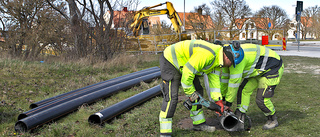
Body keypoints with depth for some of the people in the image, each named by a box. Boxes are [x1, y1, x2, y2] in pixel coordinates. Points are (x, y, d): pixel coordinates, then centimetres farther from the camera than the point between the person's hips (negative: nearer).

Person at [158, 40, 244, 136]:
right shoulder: (207, 54, -32)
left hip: (185, 62, 10)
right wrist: (190, 93, -17)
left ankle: (199, 123, 22)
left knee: (198, 91, 11)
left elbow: (214, 80, 6)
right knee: (171, 97, -17)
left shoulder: (217, 58, 1)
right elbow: (188, 72, -30)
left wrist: (218, 100, 3)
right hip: (170, 61, -10)